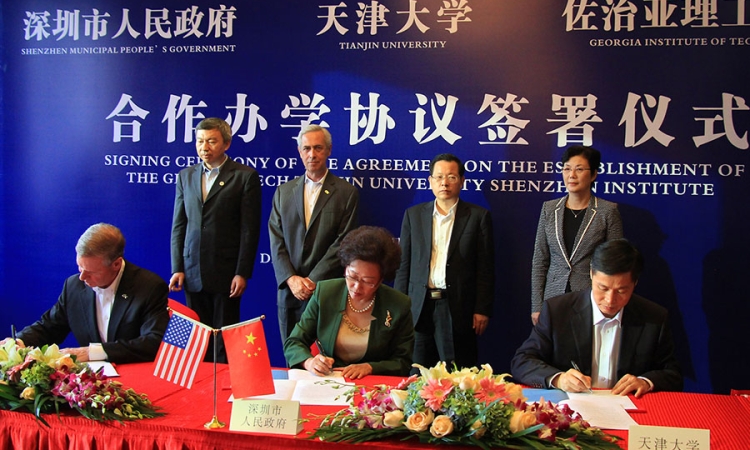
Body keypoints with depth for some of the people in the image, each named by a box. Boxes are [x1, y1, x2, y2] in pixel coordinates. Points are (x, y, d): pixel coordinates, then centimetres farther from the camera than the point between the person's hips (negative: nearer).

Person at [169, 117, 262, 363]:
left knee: (224, 339, 2)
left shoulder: (245, 176, -2)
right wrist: (177, 268, 4)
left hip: (226, 273, -4)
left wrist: (242, 273, -9)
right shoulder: (186, 176, 12)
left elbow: (250, 229, -5)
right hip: (192, 273, 4)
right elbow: (178, 226, 12)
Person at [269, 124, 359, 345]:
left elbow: (342, 244, -6)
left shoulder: (347, 193, 0)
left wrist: (313, 281, -12)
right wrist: (291, 279, -8)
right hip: (289, 291, 3)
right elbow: (276, 241, 6)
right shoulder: (284, 191, 11)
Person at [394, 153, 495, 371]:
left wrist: (482, 310, -5)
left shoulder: (478, 216, 3)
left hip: (458, 310, -2)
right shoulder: (413, 214, 10)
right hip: (419, 309, 3)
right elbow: (403, 265, 9)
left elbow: (485, 269, 0)